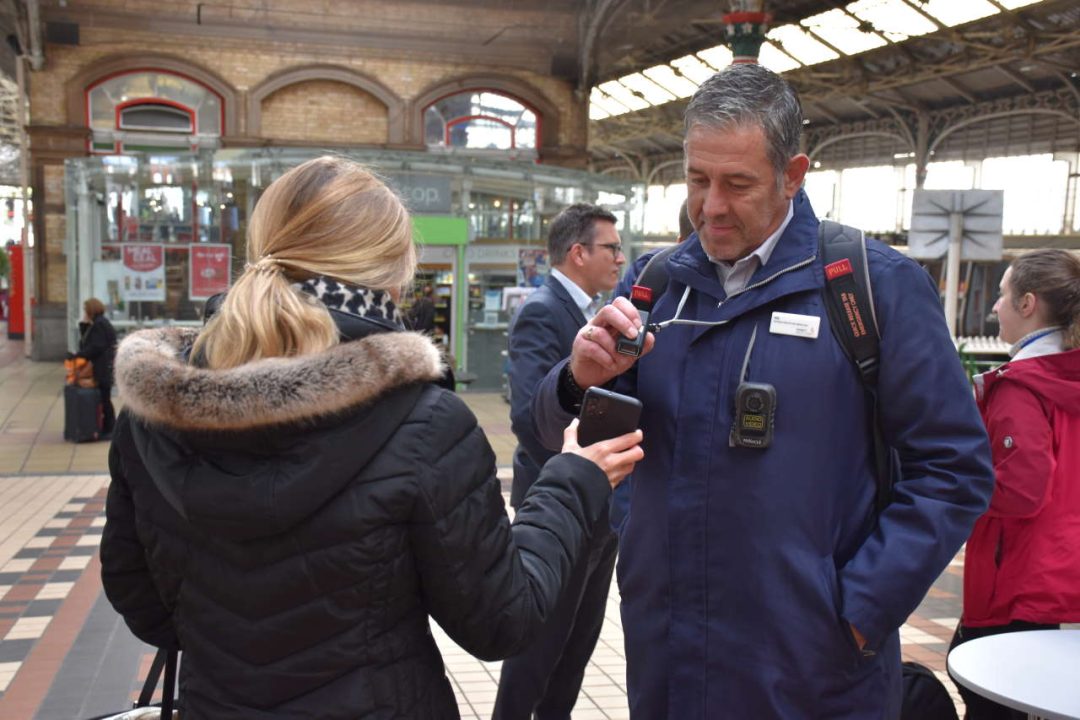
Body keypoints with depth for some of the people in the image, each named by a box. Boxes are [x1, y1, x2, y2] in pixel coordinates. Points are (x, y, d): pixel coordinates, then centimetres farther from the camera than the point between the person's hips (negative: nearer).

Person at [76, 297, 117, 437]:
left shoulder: (99, 325, -14)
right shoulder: (99, 323, 17)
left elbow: (96, 347, -19)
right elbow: (86, 343, 15)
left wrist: (78, 356, -14)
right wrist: (84, 325, 6)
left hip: (102, 369, -10)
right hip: (102, 368, 10)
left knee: (104, 398, -4)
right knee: (104, 399, 12)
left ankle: (109, 429, 2)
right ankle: (108, 428, 17)